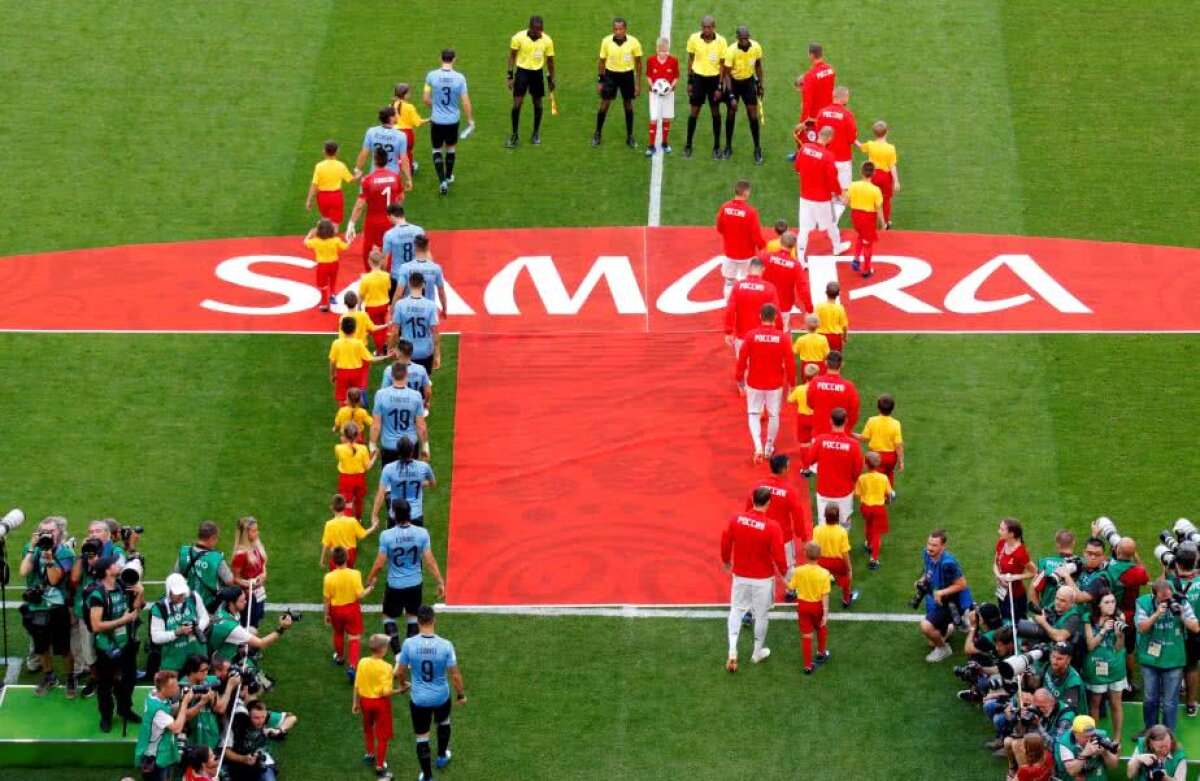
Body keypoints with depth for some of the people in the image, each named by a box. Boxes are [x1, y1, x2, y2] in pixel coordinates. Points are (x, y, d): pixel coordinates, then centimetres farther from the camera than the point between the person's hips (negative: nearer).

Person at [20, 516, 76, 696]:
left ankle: (70, 679, 21)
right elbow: (23, 572, -16)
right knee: (42, 646, 18)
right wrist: (32, 548, -18)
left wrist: (49, 558, -29)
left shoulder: (65, 553, -9)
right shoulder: (32, 549, -1)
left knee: (64, 647, 2)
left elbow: (54, 579, -18)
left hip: (56, 607, -3)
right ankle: (49, 677, 37)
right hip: (35, 607, 3)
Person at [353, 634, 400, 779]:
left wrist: (355, 703, 9)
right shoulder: (386, 667, -24)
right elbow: (386, 692, -24)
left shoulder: (362, 663, -11)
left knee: (368, 728, 31)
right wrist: (399, 691, -8)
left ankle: (370, 754, 48)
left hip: (365, 700, 5)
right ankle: (380, 767, 15)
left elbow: (357, 686, -4)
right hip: (381, 702, -5)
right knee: (382, 735, 10)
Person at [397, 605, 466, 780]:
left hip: (419, 699, -1)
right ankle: (442, 757, 53)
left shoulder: (409, 644, -19)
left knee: (422, 737, 14)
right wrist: (461, 694, 4)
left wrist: (402, 685, 18)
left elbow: (400, 671, -5)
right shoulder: (445, 645, -20)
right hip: (441, 697, 1)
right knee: (444, 722, 33)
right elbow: (455, 675, -14)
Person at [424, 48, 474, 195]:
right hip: (453, 120, 1)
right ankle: (448, 177, 39)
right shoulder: (459, 78, -12)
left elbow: (426, 99, -5)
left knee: (437, 150, 12)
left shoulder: (432, 76, -12)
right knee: (450, 148, 23)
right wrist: (470, 120, 6)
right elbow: (465, 102, -8)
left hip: (437, 119, -1)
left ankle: (442, 181, -2)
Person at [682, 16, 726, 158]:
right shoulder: (694, 38, -8)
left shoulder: (721, 41, -12)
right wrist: (689, 81, 5)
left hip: (714, 78, -1)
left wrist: (720, 86, -8)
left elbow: (722, 65, -5)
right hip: (698, 77, 1)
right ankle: (688, 145, 13)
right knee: (693, 112, 2)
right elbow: (690, 60, 4)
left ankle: (717, 147, 19)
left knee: (715, 112, 8)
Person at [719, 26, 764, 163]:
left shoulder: (756, 47, -17)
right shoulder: (731, 51, -26)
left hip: (749, 82, 2)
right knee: (731, 115, 5)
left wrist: (760, 86, 5)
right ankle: (728, 147, 22)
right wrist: (731, 96, -24)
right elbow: (727, 74, -20)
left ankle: (757, 150, 9)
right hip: (733, 82, -2)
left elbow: (758, 66, 2)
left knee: (753, 116, -1)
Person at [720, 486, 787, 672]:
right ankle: (758, 653, 31)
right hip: (763, 578, -2)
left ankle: (732, 651, 4)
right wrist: (783, 571, 5)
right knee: (761, 614, 16)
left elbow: (725, 542, -2)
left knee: (736, 610, 18)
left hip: (740, 575, 2)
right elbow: (778, 554, -15)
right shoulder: (773, 527, -21)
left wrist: (726, 561, 18)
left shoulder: (736, 519, -12)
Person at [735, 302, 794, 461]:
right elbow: (789, 362, -6)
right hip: (776, 384, 0)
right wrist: (790, 382, 8)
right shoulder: (782, 337, -11)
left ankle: (758, 446, -7)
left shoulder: (750, 335, -12)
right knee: (773, 415, 16)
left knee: (754, 414, 12)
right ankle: (769, 449, 26)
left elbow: (742, 359, -8)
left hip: (754, 383, 0)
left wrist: (739, 377, 8)